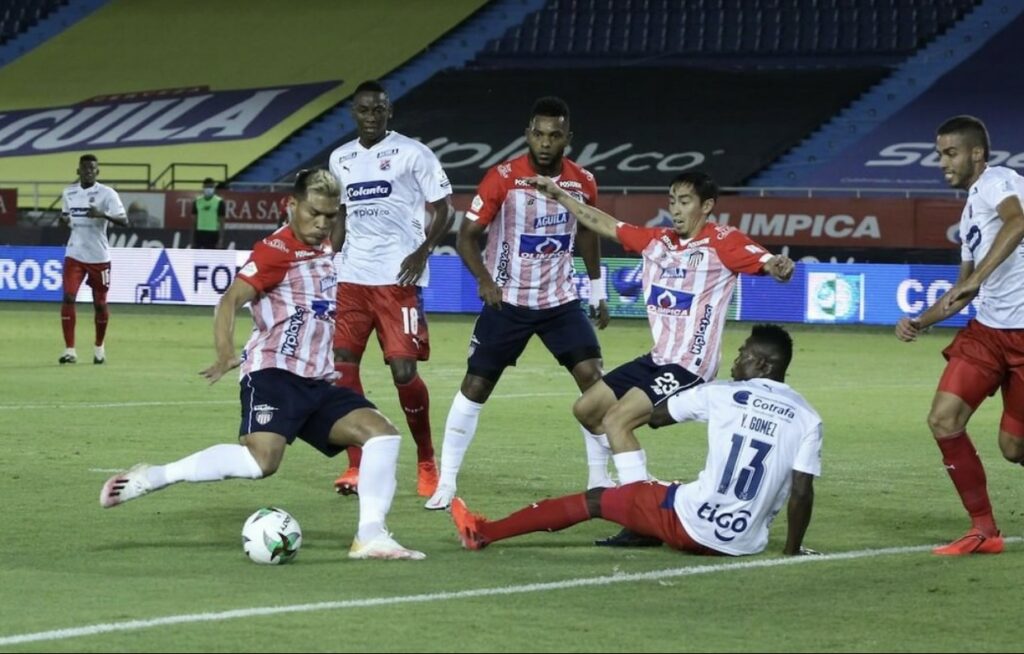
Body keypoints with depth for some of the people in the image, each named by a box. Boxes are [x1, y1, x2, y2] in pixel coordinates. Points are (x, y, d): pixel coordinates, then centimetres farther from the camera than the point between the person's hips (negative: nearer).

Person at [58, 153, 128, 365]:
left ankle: (99, 348, 28)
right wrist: (63, 219, -3)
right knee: (68, 298, -13)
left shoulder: (107, 194, -8)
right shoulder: (68, 193, 6)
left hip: (99, 256, -2)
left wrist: (102, 214, -31)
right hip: (74, 254, 3)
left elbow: (124, 221, -14)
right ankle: (69, 350, -11)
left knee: (100, 303, 7)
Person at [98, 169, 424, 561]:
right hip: (274, 374, -8)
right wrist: (226, 354, -32)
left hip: (317, 382, 8)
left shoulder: (326, 250, 16)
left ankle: (370, 537, -10)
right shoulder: (276, 250, -8)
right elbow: (231, 300, -17)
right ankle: (150, 478, -15)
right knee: (260, 460, -28)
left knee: (383, 433, -8)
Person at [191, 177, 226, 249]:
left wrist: (221, 239, -11)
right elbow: (194, 221, 11)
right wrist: (192, 240, 8)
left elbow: (221, 222, -4)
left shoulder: (219, 202, -3)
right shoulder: (197, 201, 8)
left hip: (213, 235, -3)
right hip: (199, 234, 3)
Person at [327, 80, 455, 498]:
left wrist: (423, 251, -17)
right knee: (342, 366, -3)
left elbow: (445, 210, -3)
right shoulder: (341, 159, 13)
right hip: (351, 277, 5)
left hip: (398, 278, -5)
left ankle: (427, 463, 10)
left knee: (404, 370, -9)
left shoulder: (412, 153, -3)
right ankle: (356, 467, 5)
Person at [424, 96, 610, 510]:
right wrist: (484, 278, -24)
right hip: (507, 301, -3)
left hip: (561, 301, 3)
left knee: (593, 378, -10)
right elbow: (466, 235, -10)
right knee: (475, 386, -1)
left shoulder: (583, 183, -2)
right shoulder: (502, 179, -14)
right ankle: (446, 483, 10)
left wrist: (598, 291, 17)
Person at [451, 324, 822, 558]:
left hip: (693, 525, -3)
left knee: (595, 500, 14)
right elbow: (802, 493, -4)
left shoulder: (722, 394, 0)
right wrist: (791, 551, 8)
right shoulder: (807, 418, 1)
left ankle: (485, 532, 18)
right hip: (744, 545, 3)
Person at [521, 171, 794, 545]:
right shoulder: (657, 241, 8)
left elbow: (765, 261, -26)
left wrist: (778, 267, -50)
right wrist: (560, 196, 21)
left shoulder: (722, 243, -12)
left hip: (690, 365, -9)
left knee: (617, 421, -22)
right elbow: (605, 225, 19)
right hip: (658, 358, 9)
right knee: (587, 409, 17)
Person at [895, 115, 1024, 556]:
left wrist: (976, 278, -37)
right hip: (988, 329, 8)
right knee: (944, 419, -5)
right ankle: (984, 530, 4)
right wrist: (921, 322, 17)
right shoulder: (972, 208, 19)